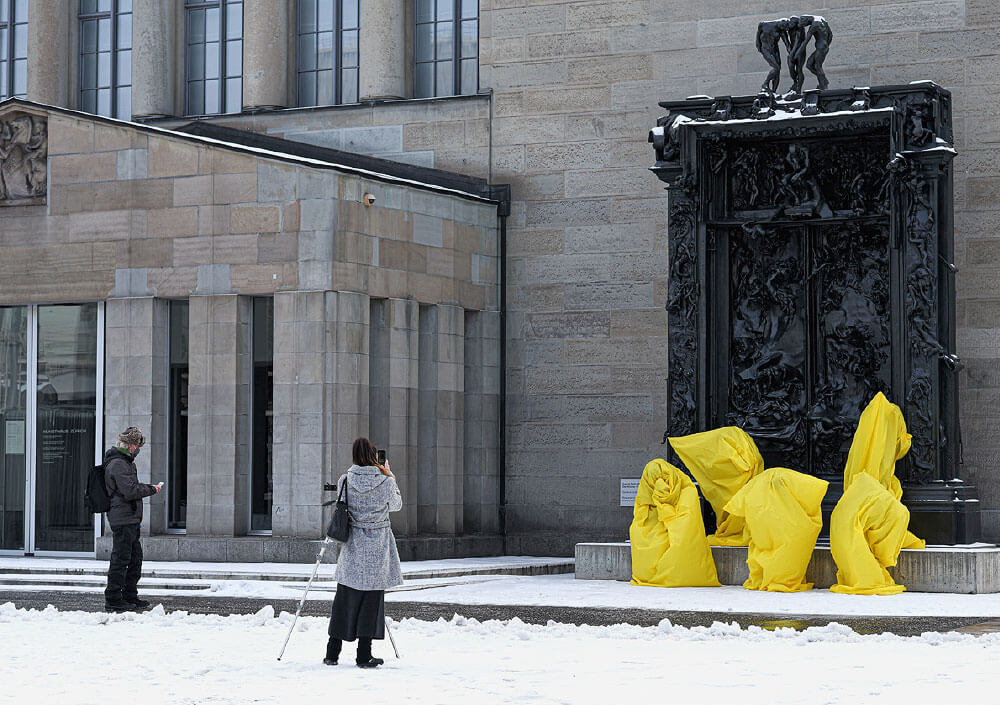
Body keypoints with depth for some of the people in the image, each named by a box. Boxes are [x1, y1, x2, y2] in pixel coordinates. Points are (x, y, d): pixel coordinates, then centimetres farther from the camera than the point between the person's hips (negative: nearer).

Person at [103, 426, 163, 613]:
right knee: (121, 559, -7)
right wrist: (151, 489, -10)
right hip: (123, 518, -11)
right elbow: (130, 491, -21)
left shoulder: (125, 462, 19)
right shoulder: (118, 464, -15)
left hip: (130, 520, 11)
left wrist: (147, 487, 13)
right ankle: (113, 600, -4)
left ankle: (130, 597, 23)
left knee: (135, 559, 16)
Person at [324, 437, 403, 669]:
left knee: (345, 599, 10)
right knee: (371, 600, 4)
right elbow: (396, 505, 8)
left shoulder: (345, 481, -5)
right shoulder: (385, 482, -10)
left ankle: (332, 652, 13)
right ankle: (364, 656, 3)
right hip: (377, 548, -2)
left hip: (352, 548, 2)